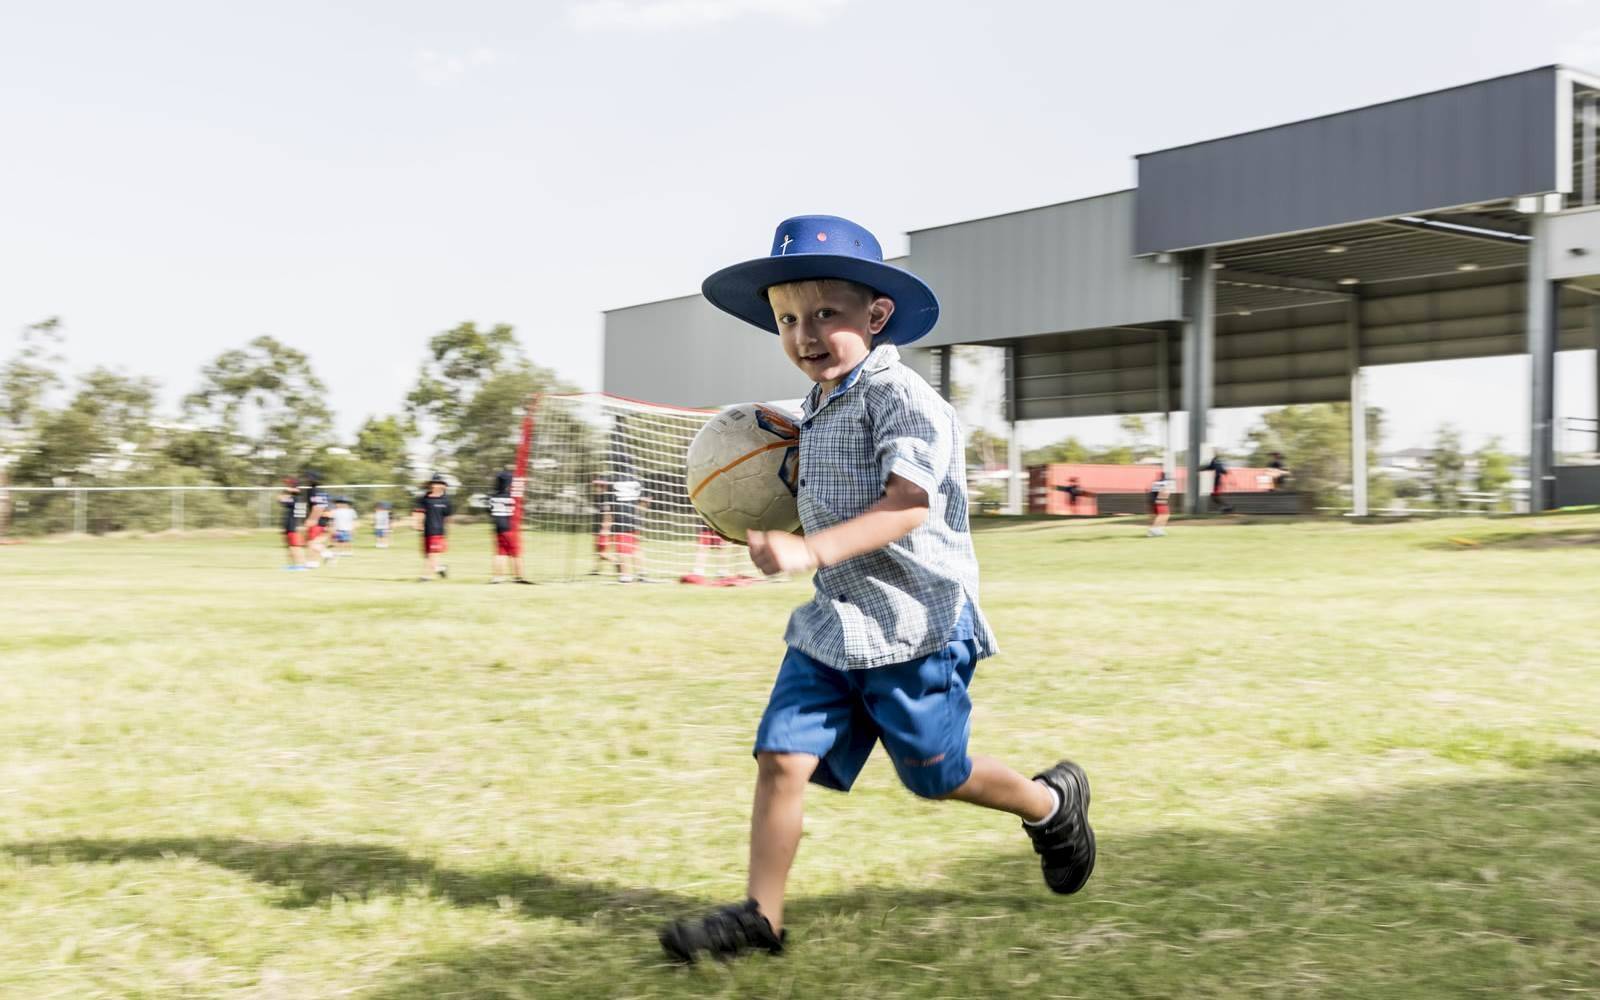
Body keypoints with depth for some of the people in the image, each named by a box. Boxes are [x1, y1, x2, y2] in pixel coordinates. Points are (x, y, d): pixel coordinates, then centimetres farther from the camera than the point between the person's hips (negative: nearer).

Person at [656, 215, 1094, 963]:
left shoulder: (901, 397, -16)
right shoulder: (819, 409, 12)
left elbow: (907, 504, -29)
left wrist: (813, 550, -41)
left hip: (913, 625, -7)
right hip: (831, 624, 8)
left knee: (936, 775, 9)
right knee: (782, 756, -2)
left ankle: (1054, 803, 37)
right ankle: (760, 915, 6)